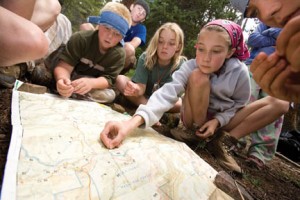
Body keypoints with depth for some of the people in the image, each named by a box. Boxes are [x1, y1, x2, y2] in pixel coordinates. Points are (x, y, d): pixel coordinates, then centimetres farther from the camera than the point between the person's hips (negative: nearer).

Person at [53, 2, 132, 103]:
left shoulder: (119, 54, -18)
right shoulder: (81, 38, -21)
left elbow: (108, 79, -23)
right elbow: (64, 66, -27)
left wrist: (91, 83, -47)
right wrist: (62, 79, -52)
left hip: (93, 86, 1)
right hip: (71, 80, -1)